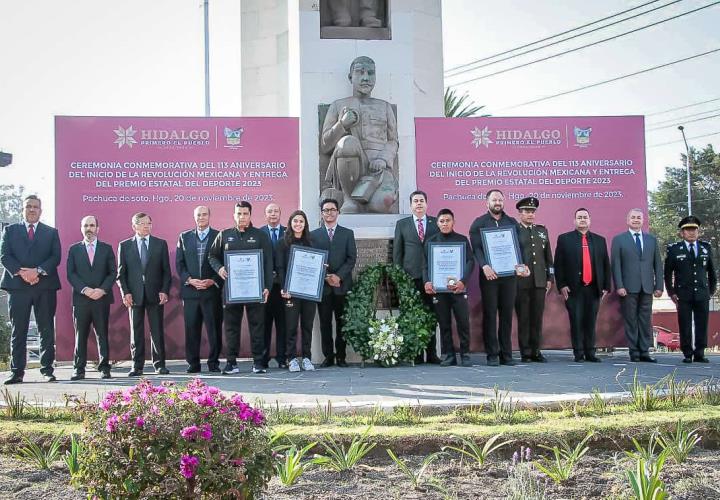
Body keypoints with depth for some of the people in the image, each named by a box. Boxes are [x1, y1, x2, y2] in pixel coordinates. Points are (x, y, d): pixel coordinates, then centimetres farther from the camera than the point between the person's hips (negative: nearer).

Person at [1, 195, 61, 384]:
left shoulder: (51, 232, 14)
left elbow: (55, 257, 2)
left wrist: (38, 271, -14)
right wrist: (21, 272, -13)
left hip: (45, 286, 0)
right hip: (17, 285, 0)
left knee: (47, 331, 1)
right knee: (18, 331, 1)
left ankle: (47, 370, 6)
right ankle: (16, 371, 4)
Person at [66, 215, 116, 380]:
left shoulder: (107, 249, 10)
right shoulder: (74, 249, 10)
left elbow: (113, 272, 5)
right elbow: (70, 274, 2)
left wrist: (102, 289, -10)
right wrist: (85, 289, -12)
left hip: (102, 298, 0)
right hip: (80, 299, 0)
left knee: (102, 334, 2)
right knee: (80, 335, 1)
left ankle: (104, 368, 6)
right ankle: (79, 369, 5)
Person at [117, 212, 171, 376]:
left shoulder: (161, 244, 8)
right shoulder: (124, 246, 8)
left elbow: (166, 270, 6)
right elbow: (121, 272, 6)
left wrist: (164, 291, -5)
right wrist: (125, 293, -6)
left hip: (155, 295, 0)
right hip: (134, 295, 0)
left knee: (157, 331, 1)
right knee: (136, 332, 3)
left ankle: (159, 364, 9)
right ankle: (137, 366, 9)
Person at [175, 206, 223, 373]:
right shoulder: (184, 237, 12)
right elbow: (179, 264, 8)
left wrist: (213, 281, -10)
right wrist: (189, 280, -7)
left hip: (212, 290, -2)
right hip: (190, 290, 2)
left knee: (214, 328, -1)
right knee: (191, 329, 3)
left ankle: (213, 363, 8)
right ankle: (193, 363, 10)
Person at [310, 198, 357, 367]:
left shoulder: (347, 233, 10)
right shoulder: (314, 235, 10)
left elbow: (352, 258, 3)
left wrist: (339, 276, -10)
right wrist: (326, 277, -10)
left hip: (342, 284, 0)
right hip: (322, 285, 0)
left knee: (342, 322, 2)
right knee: (325, 323, 2)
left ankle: (341, 356, 8)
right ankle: (328, 356, 7)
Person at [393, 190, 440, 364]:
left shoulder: (436, 223, 11)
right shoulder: (402, 224, 10)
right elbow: (397, 251, 10)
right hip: (411, 277, 0)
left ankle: (431, 354, 6)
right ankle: (416, 354, 3)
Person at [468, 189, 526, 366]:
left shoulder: (512, 223, 15)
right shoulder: (479, 223, 6)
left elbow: (519, 246, 11)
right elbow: (476, 247, -4)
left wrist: (519, 265, -7)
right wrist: (484, 266, -20)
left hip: (509, 274, 3)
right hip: (489, 274, -3)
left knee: (507, 314, 3)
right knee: (490, 314, -2)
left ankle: (506, 354, 8)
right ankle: (492, 355, 1)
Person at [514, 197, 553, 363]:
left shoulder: (542, 230, 16)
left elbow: (548, 256, 16)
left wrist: (550, 278, 11)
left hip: (539, 281, 4)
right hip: (521, 281, -4)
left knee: (537, 317, 5)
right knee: (523, 318, 0)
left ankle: (536, 351, 11)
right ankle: (525, 352, 5)